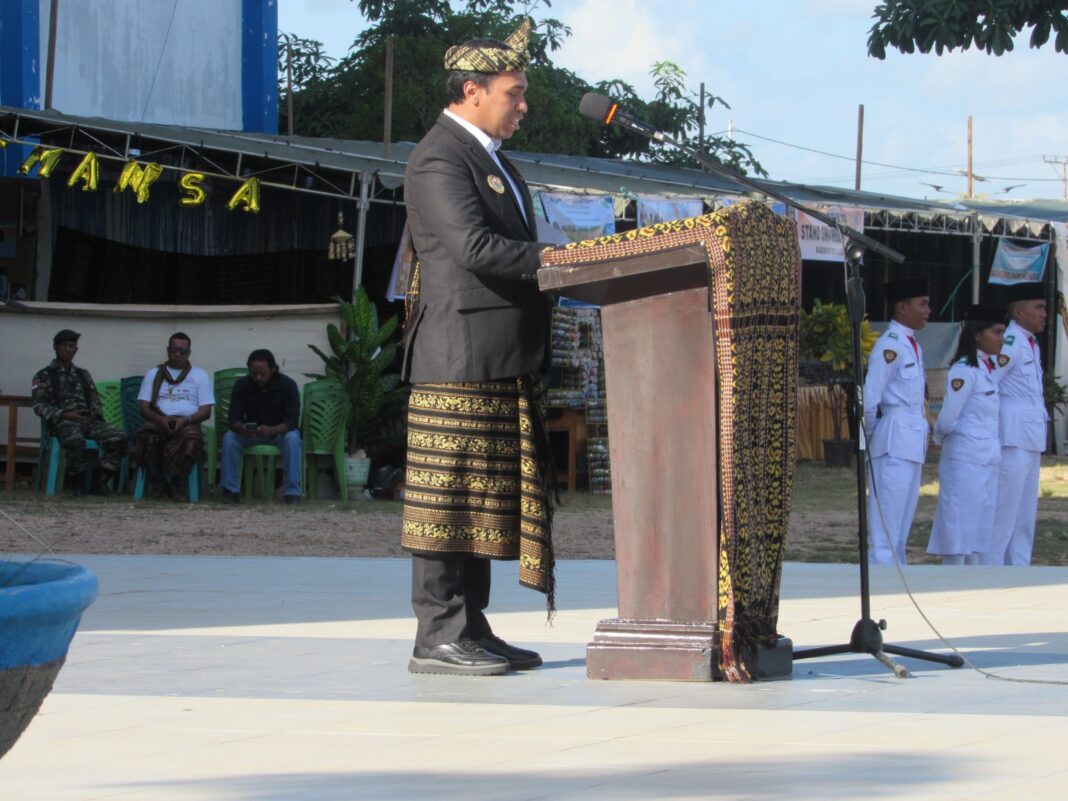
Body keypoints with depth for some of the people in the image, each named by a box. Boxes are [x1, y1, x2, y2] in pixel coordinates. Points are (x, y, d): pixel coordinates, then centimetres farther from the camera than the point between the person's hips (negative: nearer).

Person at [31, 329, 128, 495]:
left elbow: (95, 400, 22)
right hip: (63, 421, -4)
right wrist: (65, 414, -13)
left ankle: (100, 479, -13)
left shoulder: (83, 374, 27)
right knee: (76, 440, -42)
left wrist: (95, 413, -3)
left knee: (118, 438, -26)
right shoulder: (44, 376, 12)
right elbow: (39, 406, 1)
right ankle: (77, 481, -19)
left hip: (89, 420, 4)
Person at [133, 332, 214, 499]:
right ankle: (158, 485, -31)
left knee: (192, 437, -38)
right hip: (158, 422, 1)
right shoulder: (154, 374, 22)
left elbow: (206, 411, 9)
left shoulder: (200, 376, 20)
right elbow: (144, 408, 11)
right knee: (146, 436, -36)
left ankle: (176, 487, -33)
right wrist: (161, 419, -12)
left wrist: (186, 420, -12)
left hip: (187, 422, -1)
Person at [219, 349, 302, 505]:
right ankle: (230, 490, -20)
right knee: (229, 438, -26)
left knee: (292, 439, -35)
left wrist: (271, 430, -45)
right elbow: (234, 418, -18)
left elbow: (292, 420, -25)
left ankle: (292, 492, -32)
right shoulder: (241, 385, -13)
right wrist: (241, 428, -44)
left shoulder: (287, 385, -18)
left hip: (280, 432, -2)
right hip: (250, 434, 2)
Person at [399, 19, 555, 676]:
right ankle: (438, 637, -7)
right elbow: (475, 247, -23)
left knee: (491, 497, 9)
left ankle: (472, 628, 13)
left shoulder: (491, 159, 22)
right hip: (461, 357, -10)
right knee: (450, 498, -8)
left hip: (505, 363, 10)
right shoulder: (439, 159, -11)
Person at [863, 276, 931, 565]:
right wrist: (872, 432, -4)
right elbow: (869, 397, -16)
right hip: (894, 442, -9)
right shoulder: (890, 345, -14)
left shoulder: (913, 345, 15)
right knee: (885, 524, -6)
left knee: (903, 520, 14)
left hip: (913, 444, 9)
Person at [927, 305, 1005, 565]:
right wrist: (940, 438, 2)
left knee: (978, 533, 11)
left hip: (987, 463, 8)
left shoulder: (990, 368, 13)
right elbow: (947, 420, -16)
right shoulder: (964, 371, -15)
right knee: (958, 534, -4)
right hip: (965, 462, -8)